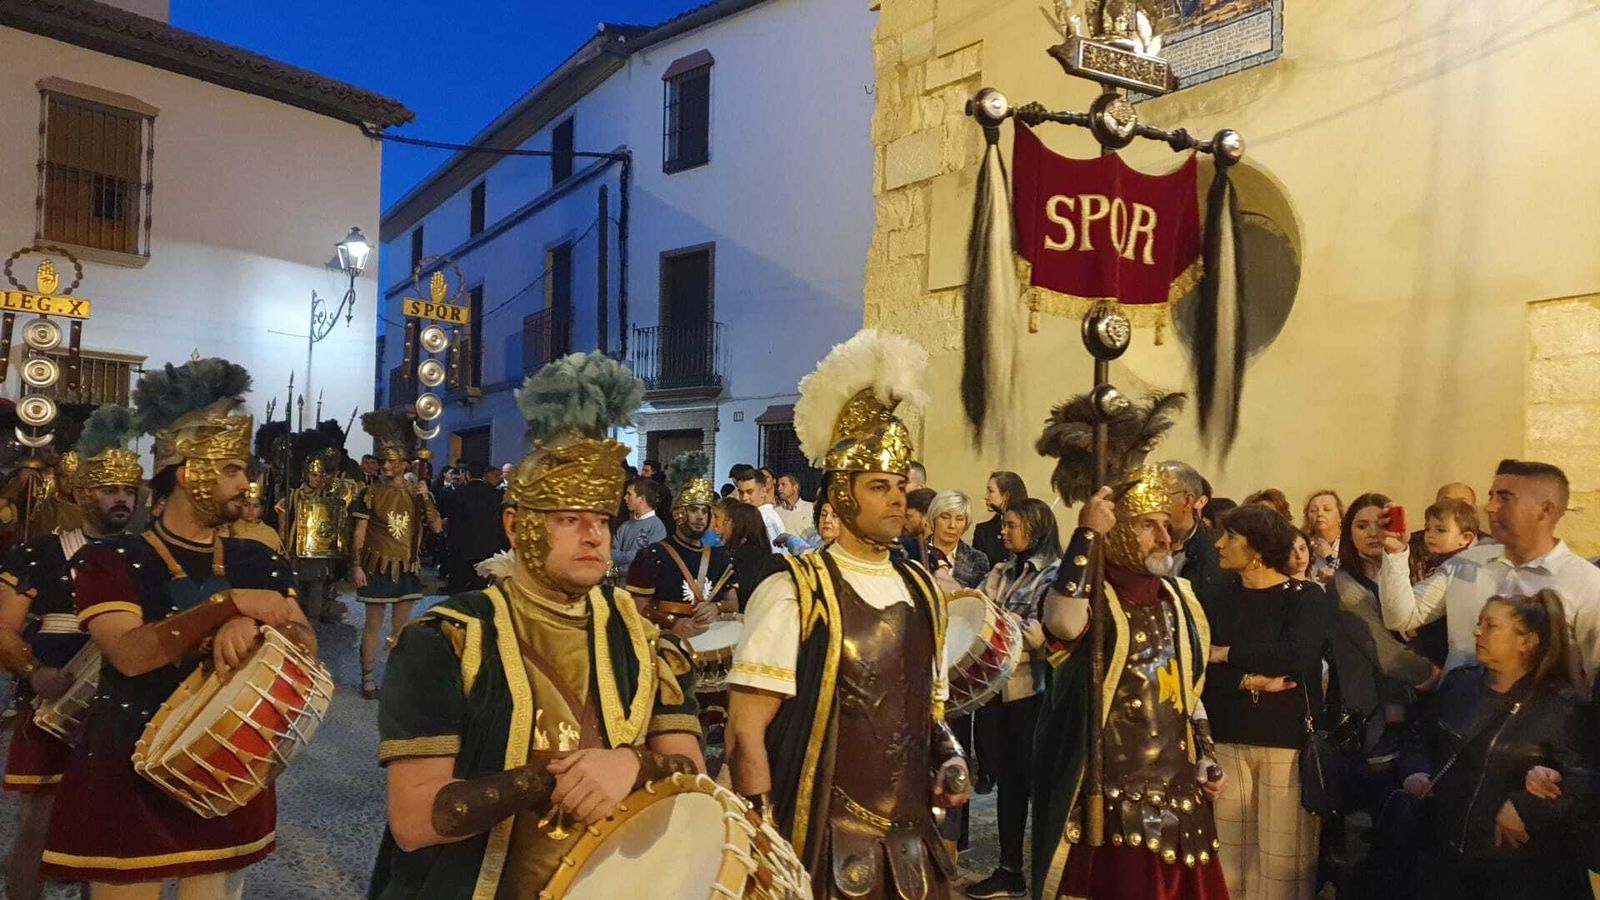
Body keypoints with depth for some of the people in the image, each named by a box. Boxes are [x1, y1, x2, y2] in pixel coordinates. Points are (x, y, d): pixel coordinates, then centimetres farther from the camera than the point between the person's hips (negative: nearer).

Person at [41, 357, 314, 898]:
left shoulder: (260, 564, 4)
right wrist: (229, 604, -28)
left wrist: (251, 627, -26)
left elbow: (306, 646, -6)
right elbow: (130, 653, -22)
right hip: (129, 779, -3)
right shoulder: (109, 562, -6)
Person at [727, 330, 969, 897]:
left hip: (910, 843, 6)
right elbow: (745, 731, -14)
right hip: (824, 847, -6)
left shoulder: (921, 591, 6)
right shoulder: (793, 592, -13)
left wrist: (948, 759, 0)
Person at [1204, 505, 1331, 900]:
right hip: (1228, 740, 4)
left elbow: (1295, 656, -21)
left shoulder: (1307, 597, -2)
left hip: (1288, 740, -4)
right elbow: (1201, 672, -1)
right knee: (1228, 855, 7)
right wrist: (1250, 680, -17)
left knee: (1282, 858, 1)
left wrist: (1225, 654, -11)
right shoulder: (1223, 601, 9)